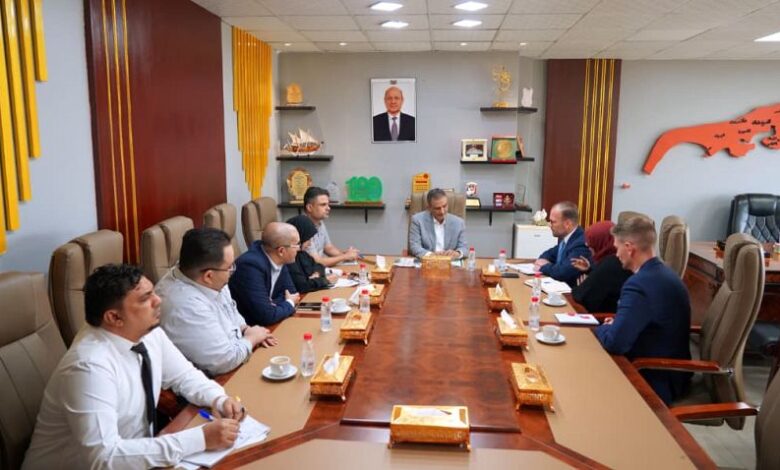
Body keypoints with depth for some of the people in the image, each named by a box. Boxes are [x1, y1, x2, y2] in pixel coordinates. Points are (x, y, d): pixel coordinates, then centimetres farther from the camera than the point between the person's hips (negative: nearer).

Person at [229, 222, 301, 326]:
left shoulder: (277, 259, -5)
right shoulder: (251, 265, -27)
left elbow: (291, 293, 5)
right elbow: (266, 316, -28)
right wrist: (289, 304, -10)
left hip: (261, 324, 7)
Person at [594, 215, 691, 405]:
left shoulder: (639, 284, -26)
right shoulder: (665, 274, 4)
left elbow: (614, 342, -28)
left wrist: (602, 328, -8)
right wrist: (617, 323, 4)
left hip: (656, 380, -8)